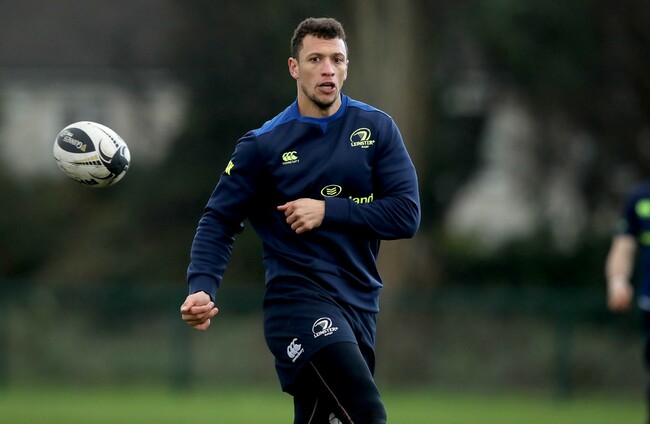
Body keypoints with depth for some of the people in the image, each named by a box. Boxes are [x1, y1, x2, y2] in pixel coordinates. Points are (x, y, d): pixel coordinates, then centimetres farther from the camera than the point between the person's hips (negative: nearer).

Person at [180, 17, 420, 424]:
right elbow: (219, 222, 3)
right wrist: (202, 288, -13)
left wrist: (329, 211, -12)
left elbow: (406, 215, -2)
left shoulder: (376, 129, 5)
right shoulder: (263, 145, 0)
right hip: (298, 299, -4)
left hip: (359, 308, 4)